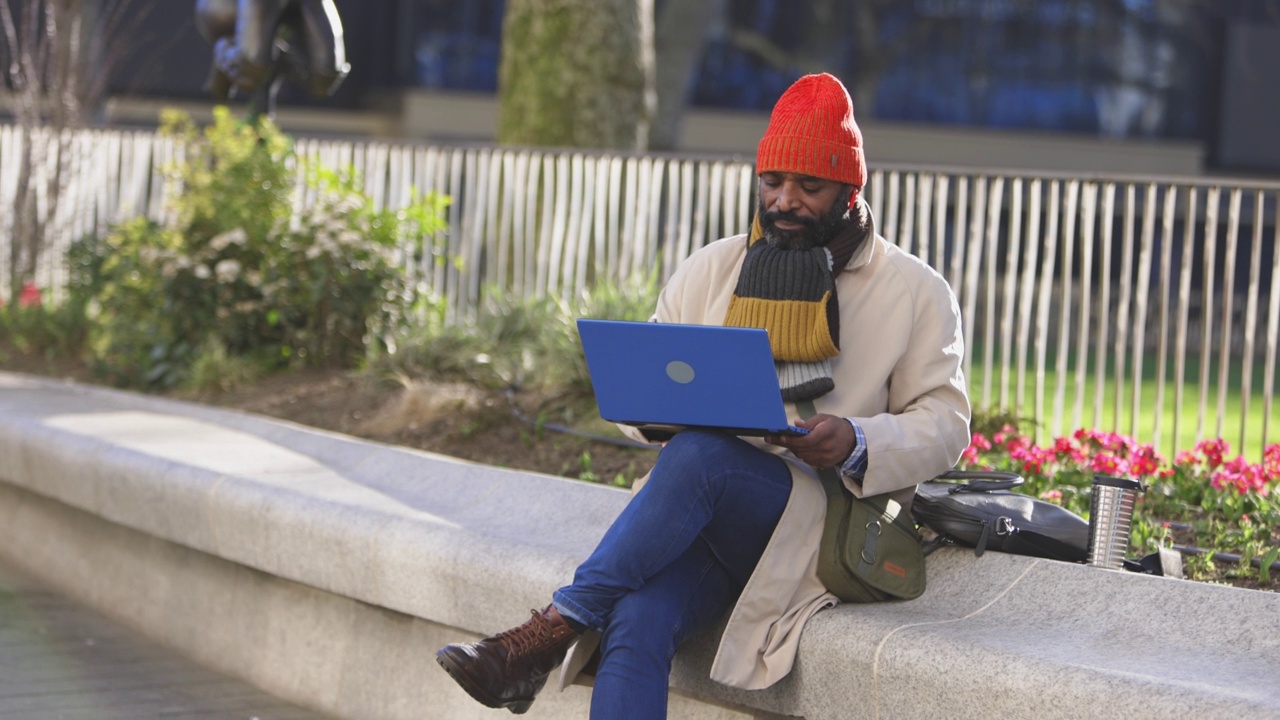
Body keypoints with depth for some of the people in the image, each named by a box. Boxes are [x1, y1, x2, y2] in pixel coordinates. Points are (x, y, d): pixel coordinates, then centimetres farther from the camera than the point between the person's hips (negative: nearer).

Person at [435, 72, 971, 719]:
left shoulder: (916, 292, 7)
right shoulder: (711, 270, 16)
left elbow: (944, 423, 3)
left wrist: (858, 443, -17)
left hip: (824, 521, -3)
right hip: (701, 520, 3)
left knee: (698, 454, -35)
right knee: (635, 623, -31)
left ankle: (555, 628, -31)